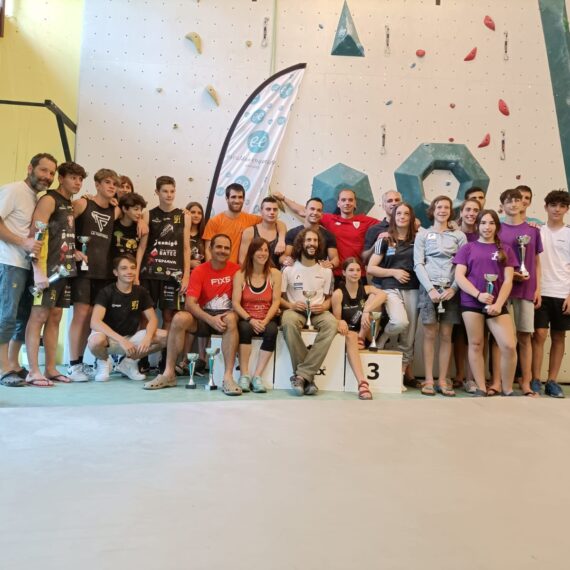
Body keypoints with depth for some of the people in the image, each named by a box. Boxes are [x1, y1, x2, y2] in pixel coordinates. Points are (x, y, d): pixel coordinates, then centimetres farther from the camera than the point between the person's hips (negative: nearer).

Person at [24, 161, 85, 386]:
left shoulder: (70, 205, 18)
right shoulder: (49, 200, -6)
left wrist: (74, 253, 10)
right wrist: (38, 270, -22)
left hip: (65, 269, 8)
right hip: (48, 269, -8)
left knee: (55, 317, 9)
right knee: (39, 316, -5)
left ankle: (50, 368, 14)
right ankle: (33, 371, -1)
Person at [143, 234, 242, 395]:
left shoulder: (236, 270, -1)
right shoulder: (199, 271, -2)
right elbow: (190, 303, -12)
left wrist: (233, 312, -18)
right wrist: (210, 319, -26)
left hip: (226, 317, -1)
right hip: (204, 318, 1)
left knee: (231, 318, -36)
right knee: (179, 318, -26)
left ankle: (228, 377, -34)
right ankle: (169, 374, -16)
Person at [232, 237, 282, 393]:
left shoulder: (275, 274, 4)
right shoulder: (240, 274, 1)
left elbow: (276, 301, -2)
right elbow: (235, 302, -6)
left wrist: (265, 321, -17)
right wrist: (250, 320, -20)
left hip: (266, 319, 1)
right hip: (246, 318, -1)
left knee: (272, 330, -32)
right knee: (245, 328, -34)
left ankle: (257, 376, -23)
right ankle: (244, 375, -25)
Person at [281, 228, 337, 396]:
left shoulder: (326, 271, 11)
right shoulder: (289, 269, 4)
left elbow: (328, 298, 14)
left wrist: (323, 307, -8)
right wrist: (291, 305, -14)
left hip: (318, 311, 2)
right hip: (295, 310, -1)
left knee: (331, 323, -34)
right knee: (289, 321, -38)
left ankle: (302, 375, -31)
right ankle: (308, 376, -28)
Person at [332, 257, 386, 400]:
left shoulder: (366, 289, 1)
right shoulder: (338, 293, -6)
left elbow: (383, 295, -22)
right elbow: (336, 320, -6)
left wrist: (366, 311, -37)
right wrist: (341, 323, -32)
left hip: (366, 334, 2)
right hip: (349, 332, -2)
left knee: (374, 297, -15)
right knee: (350, 337, -41)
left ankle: (361, 338, -12)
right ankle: (362, 383, -51)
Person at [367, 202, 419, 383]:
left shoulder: (417, 240, 10)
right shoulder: (385, 240, 4)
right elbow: (370, 268, 1)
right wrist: (393, 272, -9)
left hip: (412, 289, 3)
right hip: (391, 288, -3)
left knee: (409, 336, 3)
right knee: (400, 322, -27)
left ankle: (403, 371, 16)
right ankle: (379, 342, 2)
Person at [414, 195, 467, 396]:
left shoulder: (459, 236, 11)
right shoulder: (422, 235, 9)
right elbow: (418, 265, 1)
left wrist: (453, 288, -9)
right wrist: (431, 289, -10)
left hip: (451, 289, 1)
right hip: (429, 288, -1)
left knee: (446, 335, 2)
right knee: (430, 334, -2)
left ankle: (442, 381, 7)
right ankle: (428, 380, 2)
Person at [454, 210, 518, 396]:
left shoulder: (505, 250, 12)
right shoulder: (468, 248, 8)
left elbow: (508, 280, 4)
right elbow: (459, 276, -1)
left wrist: (498, 304, -10)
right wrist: (478, 295, -13)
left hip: (497, 304, 1)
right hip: (471, 302, -1)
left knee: (509, 346, -9)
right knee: (476, 345, 3)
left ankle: (507, 390, 8)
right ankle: (481, 388, 13)